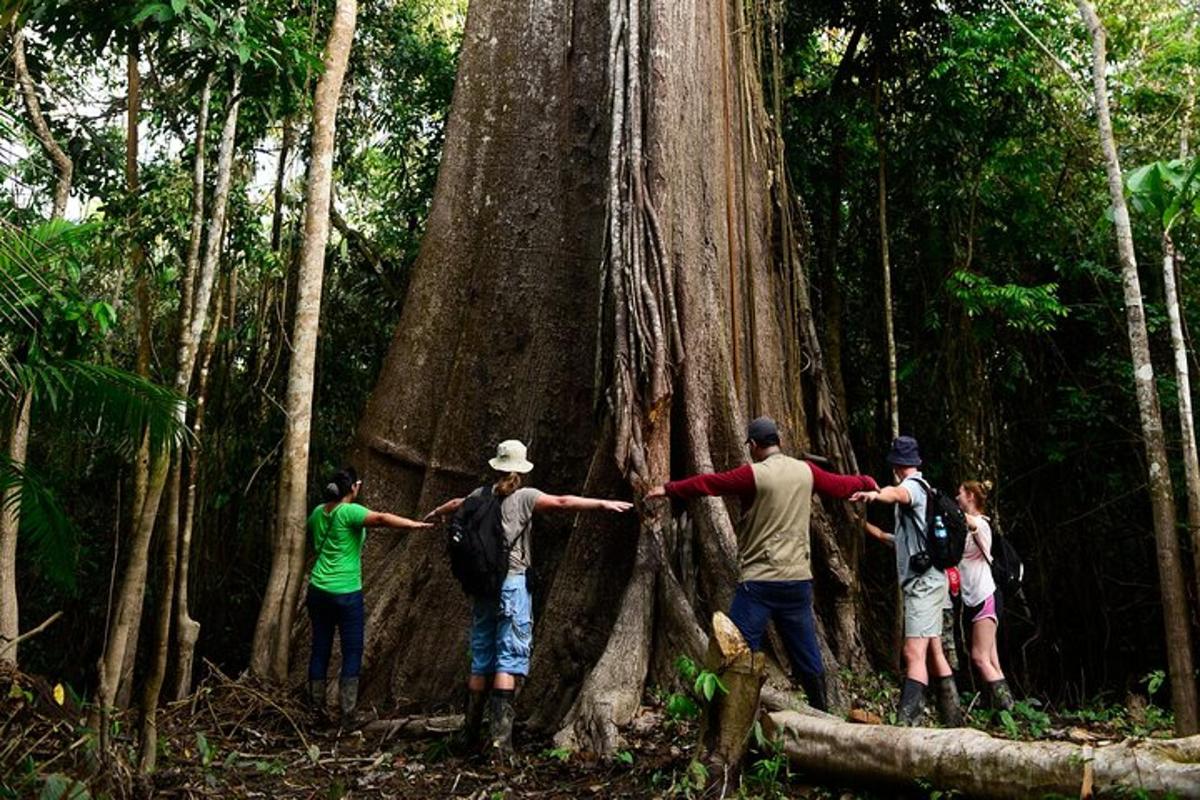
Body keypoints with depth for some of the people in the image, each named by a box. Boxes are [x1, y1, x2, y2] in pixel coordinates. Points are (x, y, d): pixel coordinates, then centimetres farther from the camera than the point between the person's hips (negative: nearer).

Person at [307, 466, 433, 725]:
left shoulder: (318, 512, 6)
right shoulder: (349, 511, -16)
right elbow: (382, 519, -32)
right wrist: (416, 525, -39)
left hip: (318, 590, 6)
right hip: (346, 593, -6)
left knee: (320, 648, 15)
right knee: (352, 651, 4)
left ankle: (316, 705, 24)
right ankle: (348, 712, 4)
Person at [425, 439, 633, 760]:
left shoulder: (481, 496, 11)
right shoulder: (524, 497, -4)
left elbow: (456, 503, 32)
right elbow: (562, 502, -14)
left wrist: (436, 512, 53)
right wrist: (603, 504, -12)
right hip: (513, 583, -5)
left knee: (480, 660, 14)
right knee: (509, 658, -5)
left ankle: (470, 733, 21)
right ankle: (501, 737, -12)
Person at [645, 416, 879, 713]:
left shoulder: (753, 474, -9)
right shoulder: (806, 471, 5)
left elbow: (708, 483, -3)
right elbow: (840, 486, 21)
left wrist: (669, 489, 10)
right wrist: (867, 481, 41)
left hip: (759, 581, -5)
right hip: (799, 579, 5)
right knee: (806, 653, 16)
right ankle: (821, 711, 27)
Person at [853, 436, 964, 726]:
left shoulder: (912, 484, -8)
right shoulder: (922, 488, 22)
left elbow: (899, 494, -36)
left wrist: (876, 494, -57)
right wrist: (871, 529, 40)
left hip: (924, 581, -10)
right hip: (925, 581, 10)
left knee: (914, 653, -20)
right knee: (933, 652, 17)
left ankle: (906, 722, -28)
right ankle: (952, 716, 25)